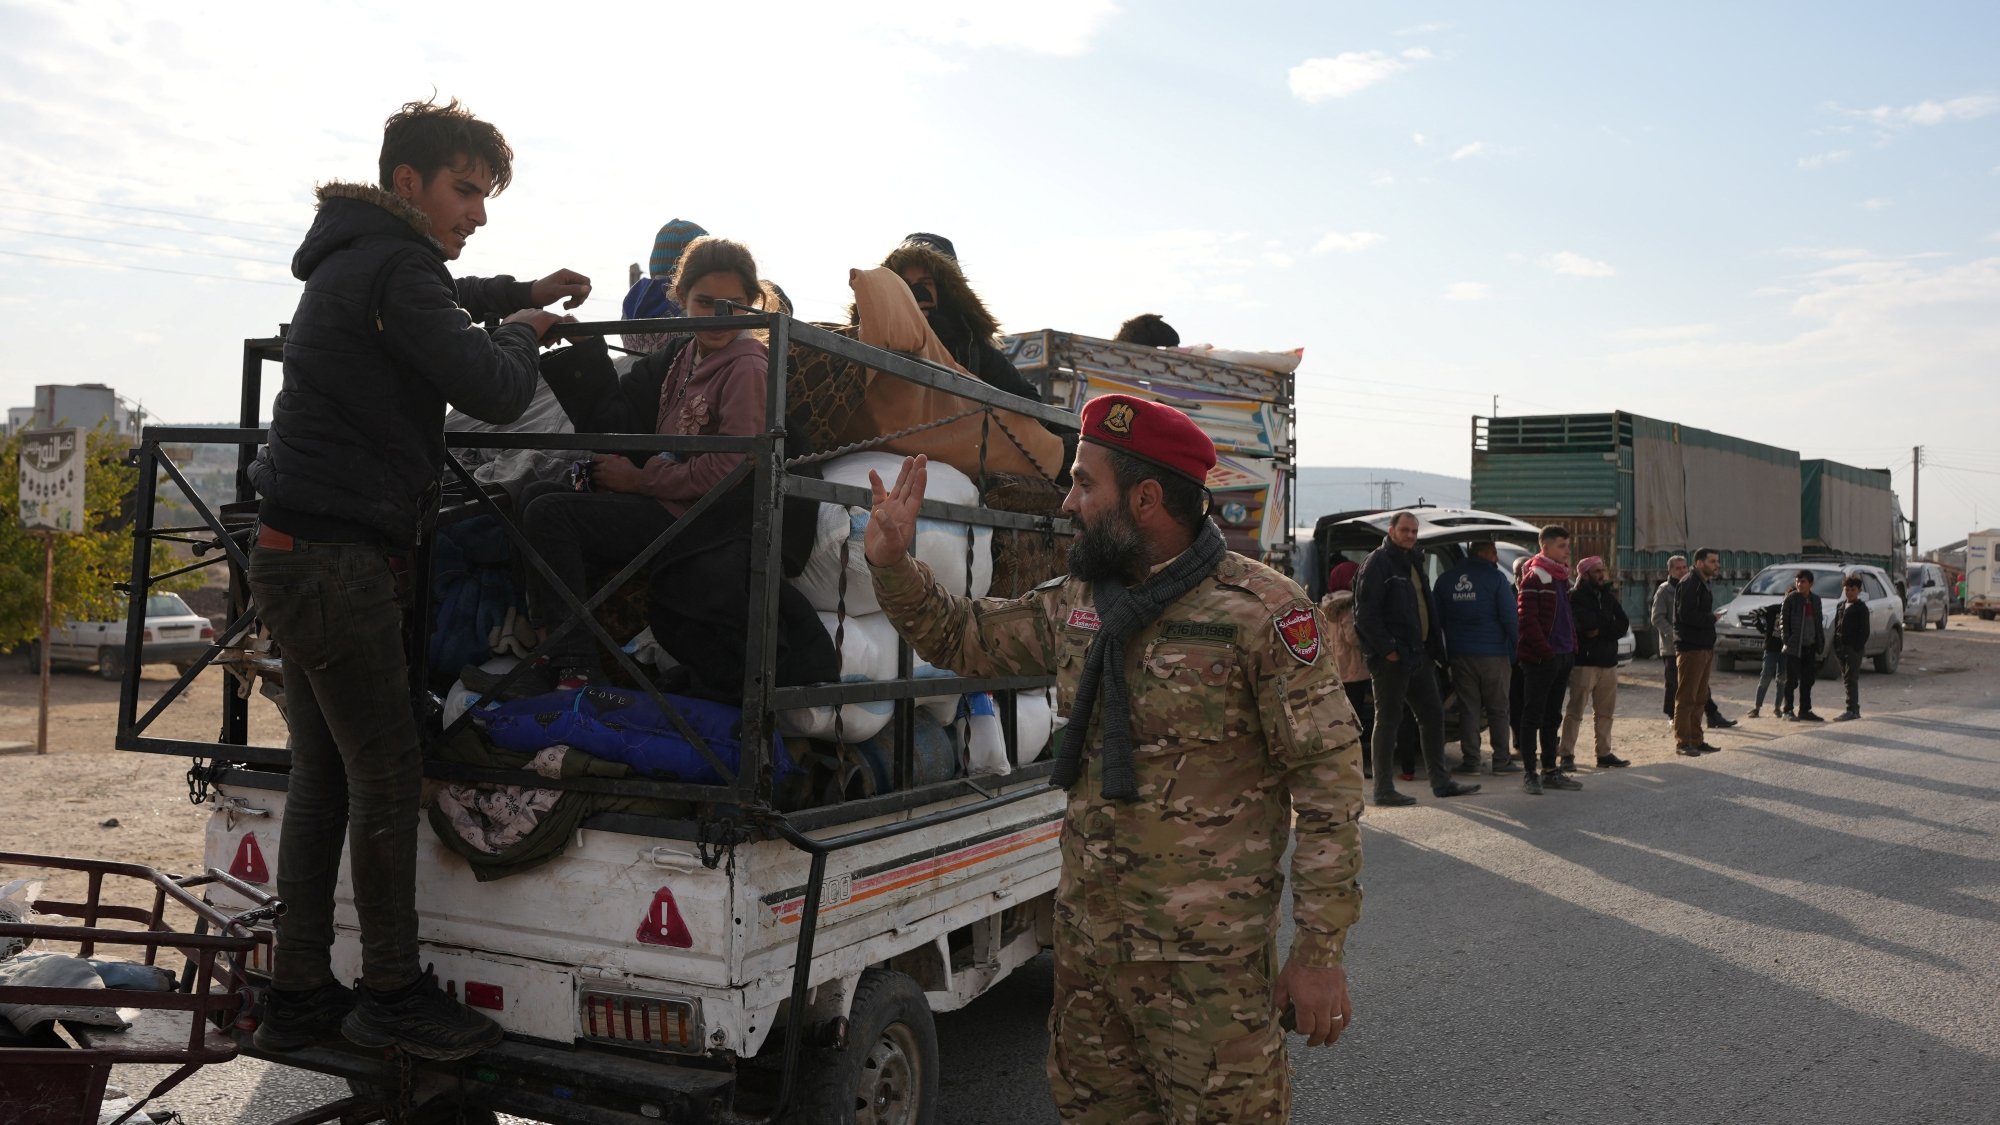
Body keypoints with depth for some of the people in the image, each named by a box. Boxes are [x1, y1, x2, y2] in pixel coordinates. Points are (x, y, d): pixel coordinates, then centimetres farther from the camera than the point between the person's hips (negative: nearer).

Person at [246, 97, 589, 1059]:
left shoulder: (354, 260, 19)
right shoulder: (393, 267, -13)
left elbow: (434, 306, 42)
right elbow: (493, 394, -20)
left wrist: (517, 293, 30)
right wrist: (521, 333, 0)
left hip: (297, 554, 10)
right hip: (339, 560, -10)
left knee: (322, 775, 12)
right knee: (388, 773, -3)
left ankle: (299, 995, 20)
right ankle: (392, 993, 8)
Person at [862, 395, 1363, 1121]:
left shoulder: (1261, 612, -14)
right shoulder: (1073, 604, 7)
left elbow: (1328, 781, -14)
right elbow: (963, 639, 20)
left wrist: (1320, 953, -14)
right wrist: (891, 565, 3)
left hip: (1207, 957, -6)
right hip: (1086, 941, 7)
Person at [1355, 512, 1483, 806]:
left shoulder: (1412, 562, 18)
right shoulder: (1377, 563, -10)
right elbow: (1366, 613, -17)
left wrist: (1433, 646, 13)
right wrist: (1387, 649, -20)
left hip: (1418, 654, 9)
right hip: (1390, 658, -9)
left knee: (1433, 714, 12)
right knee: (1388, 721, -3)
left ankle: (1441, 782, 21)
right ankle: (1383, 790, 3)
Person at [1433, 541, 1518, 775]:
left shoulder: (1445, 579, 6)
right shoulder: (1495, 577, -7)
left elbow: (1436, 618, 11)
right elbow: (1510, 617, -8)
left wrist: (1444, 650, 17)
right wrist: (1514, 650, 1)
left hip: (1460, 654, 3)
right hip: (1493, 654, -3)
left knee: (1468, 708, 7)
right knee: (1498, 709, 6)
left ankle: (1470, 760, 4)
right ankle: (1502, 760, 8)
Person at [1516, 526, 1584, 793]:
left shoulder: (1562, 578, 17)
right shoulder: (1534, 578, -11)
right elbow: (1527, 620, -17)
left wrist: (1572, 646, 13)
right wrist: (1545, 650, -19)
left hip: (1563, 657, 9)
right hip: (1540, 659, -9)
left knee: (1552, 716, 13)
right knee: (1533, 715, -3)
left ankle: (1550, 771, 19)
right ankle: (1529, 772, 1)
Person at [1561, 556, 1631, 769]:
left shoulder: (1609, 596, 14)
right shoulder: (1577, 597, -5)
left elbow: (1624, 625, 4)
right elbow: (1585, 622, -21)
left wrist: (1601, 630, -11)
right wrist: (1609, 625, -7)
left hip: (1608, 660, 7)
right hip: (1585, 661, -6)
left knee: (1605, 712, 10)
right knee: (1575, 711, -5)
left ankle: (1604, 753, 18)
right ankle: (1567, 755, -1)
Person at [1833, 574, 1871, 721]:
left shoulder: (1861, 608, -5)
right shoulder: (1840, 606, 15)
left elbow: (1865, 630, -9)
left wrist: (1858, 647, -16)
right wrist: (1836, 646, 10)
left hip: (1854, 648, -7)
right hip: (1841, 647, 7)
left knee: (1851, 679, -10)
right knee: (1846, 679, 10)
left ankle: (1852, 710, -11)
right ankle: (1854, 709, 18)